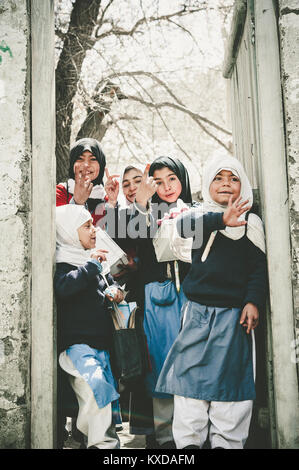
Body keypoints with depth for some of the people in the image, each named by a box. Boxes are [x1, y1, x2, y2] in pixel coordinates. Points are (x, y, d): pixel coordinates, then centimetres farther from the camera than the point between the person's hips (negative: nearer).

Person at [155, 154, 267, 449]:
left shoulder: (251, 223, 8)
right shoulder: (200, 215, 7)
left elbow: (259, 267, 5)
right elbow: (183, 225, -17)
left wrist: (253, 301, -9)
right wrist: (221, 220, -32)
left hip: (234, 314, 0)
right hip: (198, 311, 0)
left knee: (230, 377, 2)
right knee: (191, 373, 0)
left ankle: (226, 441, 14)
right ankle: (188, 441, 10)